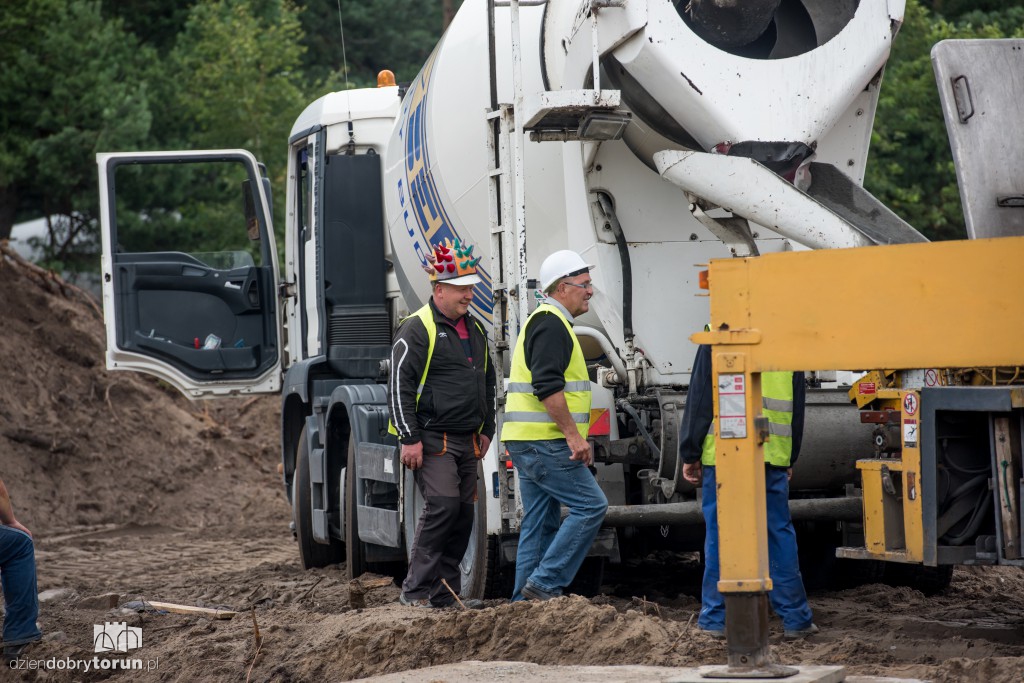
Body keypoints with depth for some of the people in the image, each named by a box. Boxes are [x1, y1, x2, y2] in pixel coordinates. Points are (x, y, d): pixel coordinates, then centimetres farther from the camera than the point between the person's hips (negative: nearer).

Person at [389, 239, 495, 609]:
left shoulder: (474, 330, 17)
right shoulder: (417, 329, -9)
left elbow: (488, 382, 28)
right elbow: (400, 386, -13)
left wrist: (485, 430, 21)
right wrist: (410, 438, -18)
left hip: (466, 441, 8)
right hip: (432, 440, -8)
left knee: (464, 513, 6)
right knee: (442, 505, -18)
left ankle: (446, 593, 12)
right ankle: (415, 590, -13)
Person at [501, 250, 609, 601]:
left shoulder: (543, 322, 23)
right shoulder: (551, 324, -12)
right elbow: (548, 386, -22)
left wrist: (573, 438, 27)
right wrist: (573, 434, -21)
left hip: (527, 443, 11)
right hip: (544, 442, -11)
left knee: (540, 523, 11)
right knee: (590, 505, -10)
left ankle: (525, 600, 10)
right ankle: (544, 583, -11)